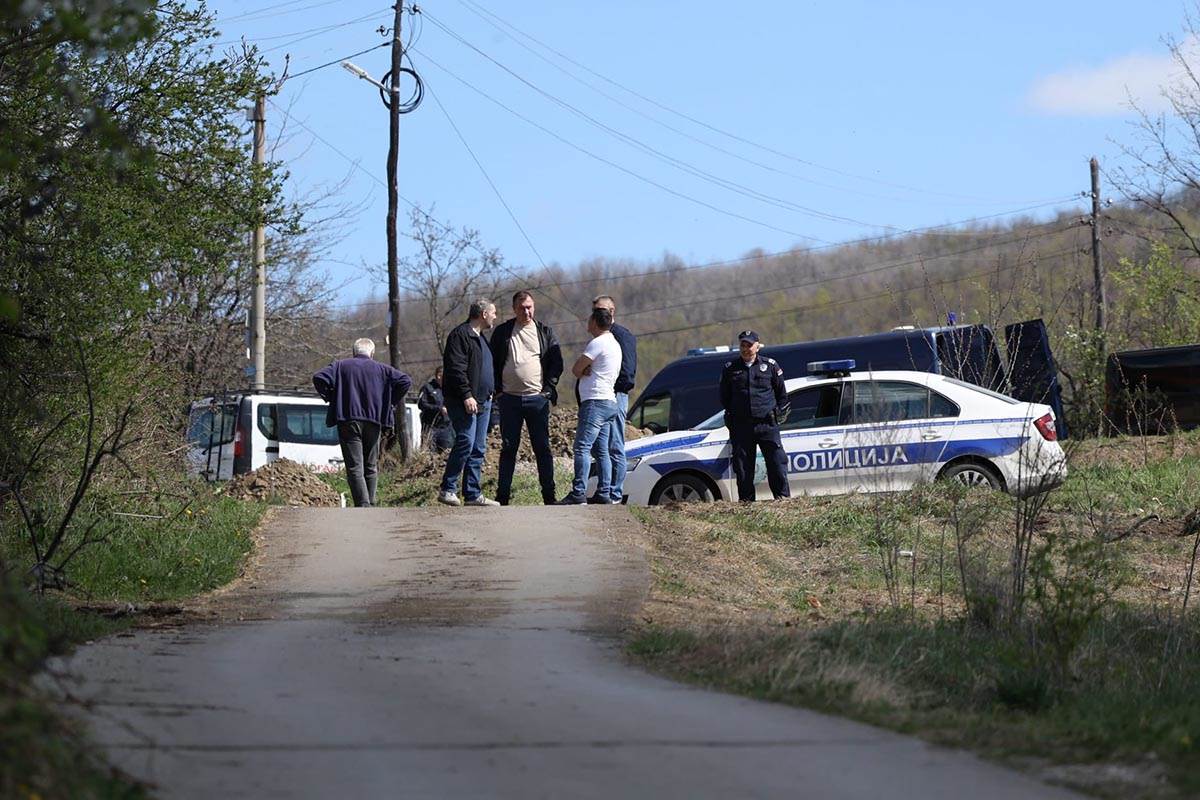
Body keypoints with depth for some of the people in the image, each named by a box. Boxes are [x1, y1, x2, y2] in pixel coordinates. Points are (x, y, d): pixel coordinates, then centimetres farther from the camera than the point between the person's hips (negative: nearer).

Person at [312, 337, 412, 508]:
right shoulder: (381, 369, 12)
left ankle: (363, 505, -22)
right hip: (373, 422, 2)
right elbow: (405, 381, 1)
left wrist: (330, 398, 8)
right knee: (371, 467, 15)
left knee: (354, 467, -7)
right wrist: (391, 403, 10)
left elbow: (319, 378, -5)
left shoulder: (340, 366, 10)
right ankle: (370, 504, 15)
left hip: (348, 420, -2)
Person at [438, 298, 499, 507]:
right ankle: (448, 490, -10)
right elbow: (456, 369, -18)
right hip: (463, 402, -10)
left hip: (482, 402, 10)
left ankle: (473, 494, 10)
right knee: (466, 442, -16)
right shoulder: (460, 335, -9)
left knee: (478, 449, 7)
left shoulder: (480, 337, 22)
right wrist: (466, 396, -23)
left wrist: (489, 393, 19)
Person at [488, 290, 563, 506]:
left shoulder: (545, 332, 7)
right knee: (508, 448, 4)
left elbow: (556, 362, 8)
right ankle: (503, 494, 7)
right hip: (509, 399, 0)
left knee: (542, 448, 1)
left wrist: (549, 387, -3)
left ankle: (549, 494, 5)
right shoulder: (502, 332, 7)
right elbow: (493, 363, 10)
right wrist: (498, 390, 0)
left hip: (537, 399, 0)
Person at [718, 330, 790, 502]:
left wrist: (777, 413, 8)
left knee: (777, 463, -4)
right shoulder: (730, 369, 8)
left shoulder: (770, 366, 5)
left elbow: (782, 394, 13)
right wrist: (733, 415, 11)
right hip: (741, 426, 1)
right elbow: (724, 397, 17)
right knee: (743, 468, 2)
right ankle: (746, 502, 7)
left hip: (767, 424, -1)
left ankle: (783, 497, 2)